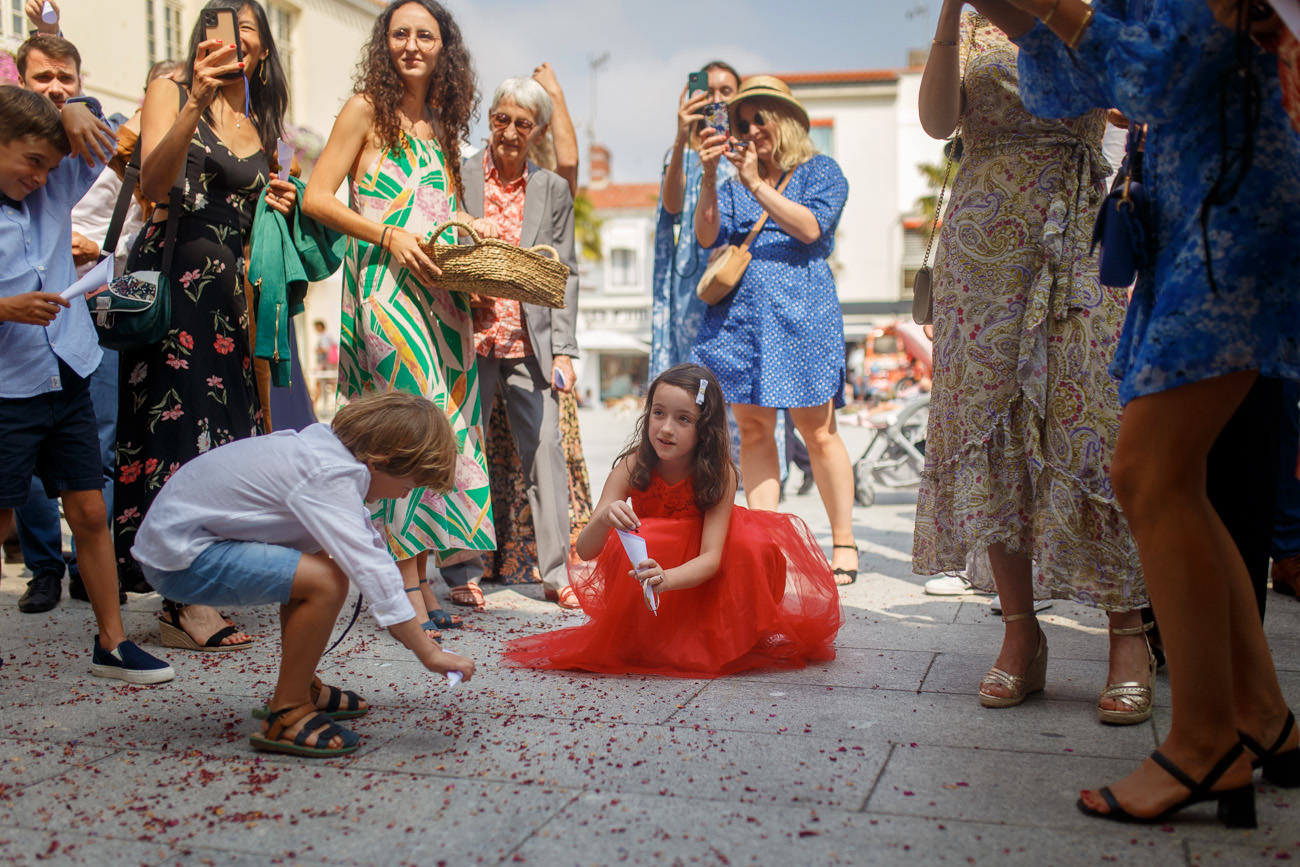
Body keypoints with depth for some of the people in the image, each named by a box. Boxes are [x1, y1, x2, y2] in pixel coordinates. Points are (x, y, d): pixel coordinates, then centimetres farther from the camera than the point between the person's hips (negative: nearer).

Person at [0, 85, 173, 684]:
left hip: (67, 381, 5)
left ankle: (111, 642, 18)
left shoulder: (54, 190, 6)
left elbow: (106, 137, 17)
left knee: (90, 512, 8)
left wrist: (76, 112, -3)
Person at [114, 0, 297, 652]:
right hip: (170, 275, -6)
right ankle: (184, 603, -8)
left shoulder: (260, 123, 19)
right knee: (177, 422, -9)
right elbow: (155, 186, -15)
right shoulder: (171, 91, 1)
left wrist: (275, 204, 5)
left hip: (229, 286, 7)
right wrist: (197, 103, -24)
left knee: (221, 428, 3)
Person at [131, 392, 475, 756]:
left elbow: (370, 545, 15)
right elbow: (371, 570, -29)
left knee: (317, 560, 23)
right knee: (326, 582, -25)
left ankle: (300, 688, 27)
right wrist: (428, 652, -25)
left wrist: (415, 629, 15)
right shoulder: (328, 477, -24)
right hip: (180, 557, -10)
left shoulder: (333, 449, 6)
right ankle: (286, 716, -10)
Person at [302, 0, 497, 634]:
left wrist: (469, 224, 8)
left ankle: (421, 579, 7)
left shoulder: (442, 122, 19)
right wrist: (388, 235, -13)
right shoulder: (366, 110, 2)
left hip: (441, 291, 6)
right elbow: (317, 198, -3)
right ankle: (408, 586, -11)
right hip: (385, 288, -6)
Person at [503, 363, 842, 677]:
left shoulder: (720, 473, -26)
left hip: (697, 578, 0)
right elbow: (584, 550, -27)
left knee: (752, 542, -29)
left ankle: (728, 641, -3)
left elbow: (712, 557, -33)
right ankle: (639, 643, -8)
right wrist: (603, 521, -51)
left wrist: (666, 579, -54)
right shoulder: (632, 467, -24)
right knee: (625, 544, -33)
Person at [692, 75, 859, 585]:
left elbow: (810, 227, -9)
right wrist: (709, 177, -5)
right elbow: (707, 236, 7)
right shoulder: (735, 183, 21)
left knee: (817, 430, -4)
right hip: (739, 313, 4)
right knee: (752, 428, 1)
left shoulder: (821, 171, 9)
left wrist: (757, 185, -13)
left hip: (800, 313, -4)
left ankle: (844, 544, 5)